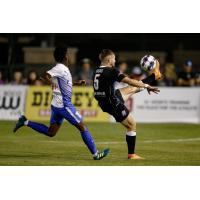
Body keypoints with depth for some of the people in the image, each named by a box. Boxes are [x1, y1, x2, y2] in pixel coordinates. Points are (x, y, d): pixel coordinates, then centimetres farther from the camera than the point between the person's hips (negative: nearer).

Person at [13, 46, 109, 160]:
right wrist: (51, 81, -49)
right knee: (82, 127, -3)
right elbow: (45, 75, -29)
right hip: (64, 105, -10)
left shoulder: (63, 69, 14)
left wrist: (77, 83, 30)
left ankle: (25, 122, 12)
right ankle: (95, 154, 1)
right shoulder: (60, 68, -14)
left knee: (51, 132, 13)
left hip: (57, 106, 10)